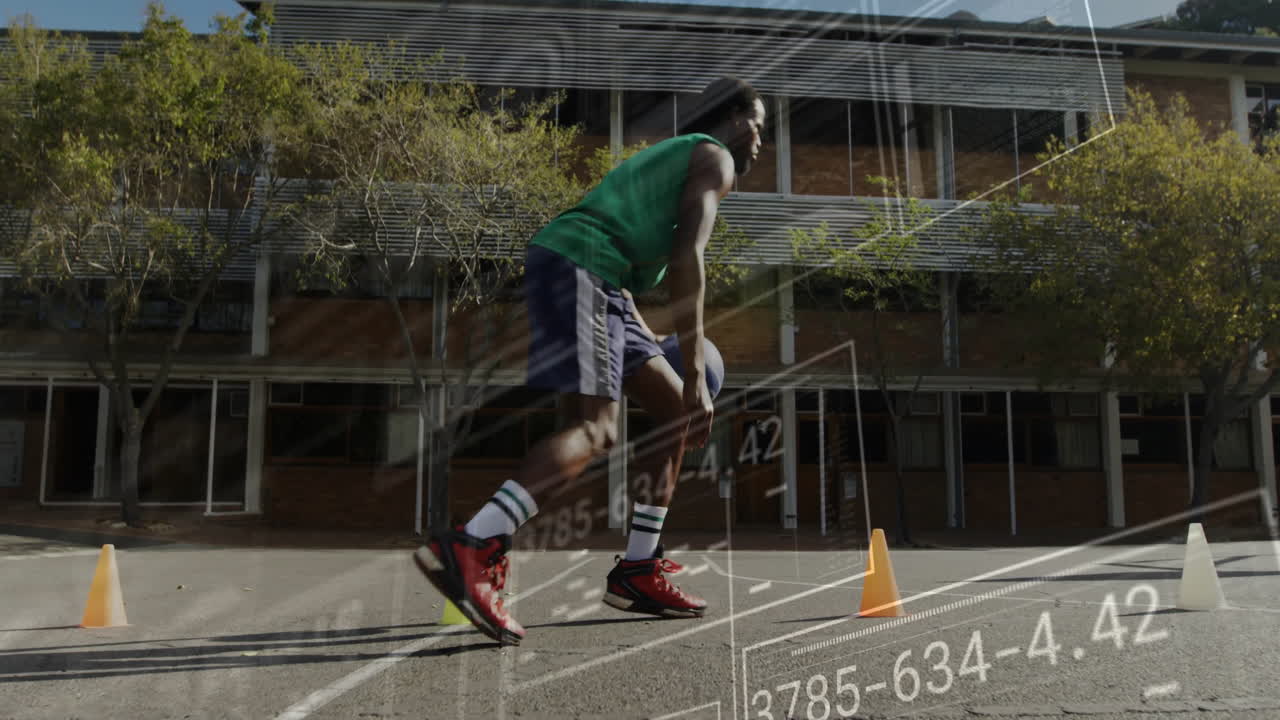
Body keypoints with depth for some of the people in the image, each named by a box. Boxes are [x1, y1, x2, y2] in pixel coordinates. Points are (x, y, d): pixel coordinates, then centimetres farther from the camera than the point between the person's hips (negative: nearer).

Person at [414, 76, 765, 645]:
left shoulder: (665, 158, 34)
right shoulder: (715, 158, 5)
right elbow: (688, 259, -11)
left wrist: (650, 353, 36)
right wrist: (694, 374, -15)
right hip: (575, 269, -10)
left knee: (674, 410, 11)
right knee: (594, 432, -22)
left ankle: (637, 571, 9)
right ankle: (468, 550, -38)